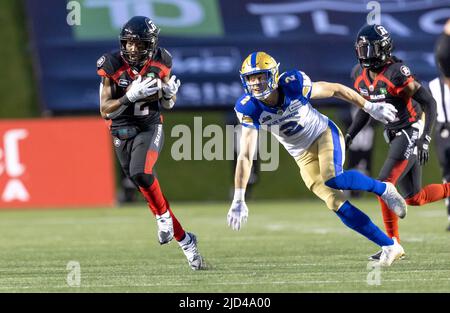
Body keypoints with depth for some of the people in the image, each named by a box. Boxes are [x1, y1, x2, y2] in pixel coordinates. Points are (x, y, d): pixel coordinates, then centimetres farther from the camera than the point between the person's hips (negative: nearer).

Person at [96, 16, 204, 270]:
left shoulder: (160, 63, -6)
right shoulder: (112, 66, -12)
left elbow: (168, 105, 7)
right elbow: (105, 109, -13)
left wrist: (170, 94, -17)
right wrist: (131, 96, -27)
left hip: (150, 128, -2)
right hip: (122, 133, 2)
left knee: (141, 173, -31)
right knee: (149, 192, 5)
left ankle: (163, 216, -5)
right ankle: (185, 241, 19)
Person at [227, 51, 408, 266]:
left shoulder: (293, 85, -25)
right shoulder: (249, 109, -20)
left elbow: (335, 90, -9)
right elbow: (245, 156, -20)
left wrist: (370, 108, 0)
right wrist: (238, 199, -27)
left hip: (325, 134, -3)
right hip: (303, 156, 3)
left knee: (332, 179, -32)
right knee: (336, 204, -8)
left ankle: (382, 189, -6)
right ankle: (390, 246, 0)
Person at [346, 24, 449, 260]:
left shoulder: (396, 73, -21)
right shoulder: (360, 74, 2)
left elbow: (429, 102, -18)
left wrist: (425, 140, -23)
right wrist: (349, 136, 10)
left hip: (412, 132, -8)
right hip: (395, 135, 8)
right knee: (414, 199, 8)